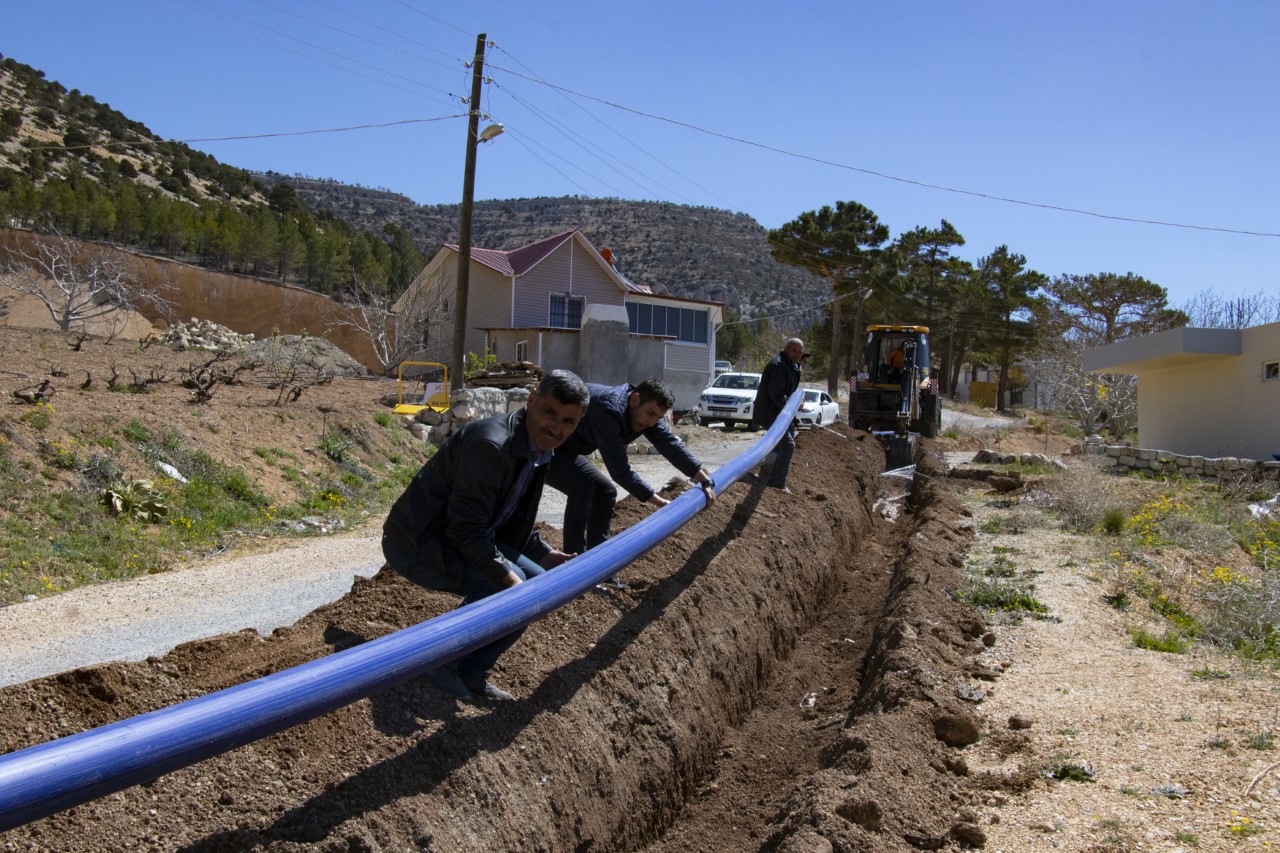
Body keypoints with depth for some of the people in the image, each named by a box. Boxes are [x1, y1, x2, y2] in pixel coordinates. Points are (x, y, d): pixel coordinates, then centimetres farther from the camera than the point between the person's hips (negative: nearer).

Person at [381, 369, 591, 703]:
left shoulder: (537, 450, 3)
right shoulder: (490, 444, -28)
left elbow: (510, 520, 14)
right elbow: (466, 531, -28)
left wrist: (544, 554, 2)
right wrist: (509, 576, -28)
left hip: (462, 538, 10)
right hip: (416, 545, -10)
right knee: (511, 588, -24)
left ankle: (471, 670, 13)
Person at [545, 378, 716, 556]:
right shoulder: (609, 410, -35)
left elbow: (671, 444, -4)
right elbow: (619, 469, -34)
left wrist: (704, 480, -9)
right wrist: (660, 503, -31)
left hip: (565, 449, 10)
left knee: (605, 491, 5)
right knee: (582, 488, -25)